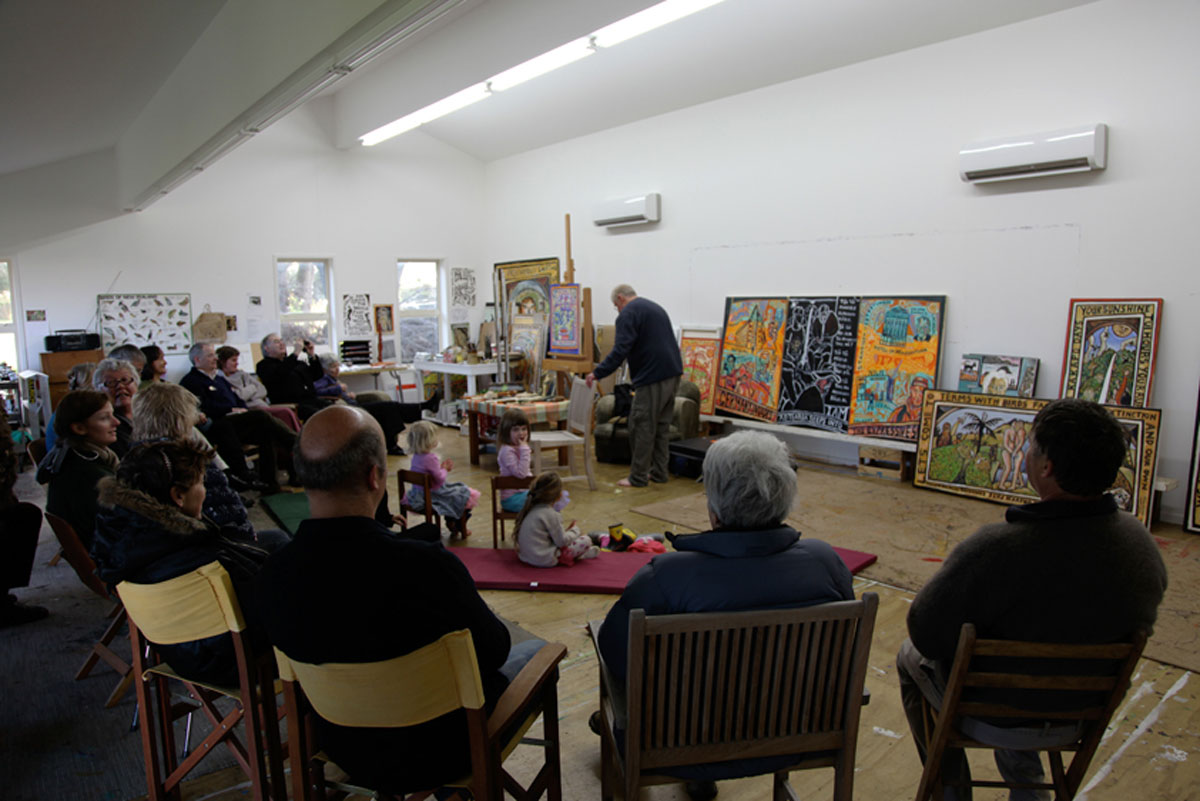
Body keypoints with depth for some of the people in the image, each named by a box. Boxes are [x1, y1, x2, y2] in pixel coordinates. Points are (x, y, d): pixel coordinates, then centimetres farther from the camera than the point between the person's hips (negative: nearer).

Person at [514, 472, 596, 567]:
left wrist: (565, 531, 12)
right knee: (585, 540, -5)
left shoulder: (531, 509, 5)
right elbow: (562, 541, -14)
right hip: (544, 560, -9)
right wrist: (575, 530, 3)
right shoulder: (550, 514, -19)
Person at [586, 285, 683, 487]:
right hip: (672, 373, 9)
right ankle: (658, 472, 21)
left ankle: (638, 477, 4)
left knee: (642, 427, -2)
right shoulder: (656, 308, 22)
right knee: (660, 426, 15)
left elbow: (620, 351, -17)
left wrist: (597, 373, -13)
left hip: (652, 376, -9)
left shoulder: (628, 313, -7)